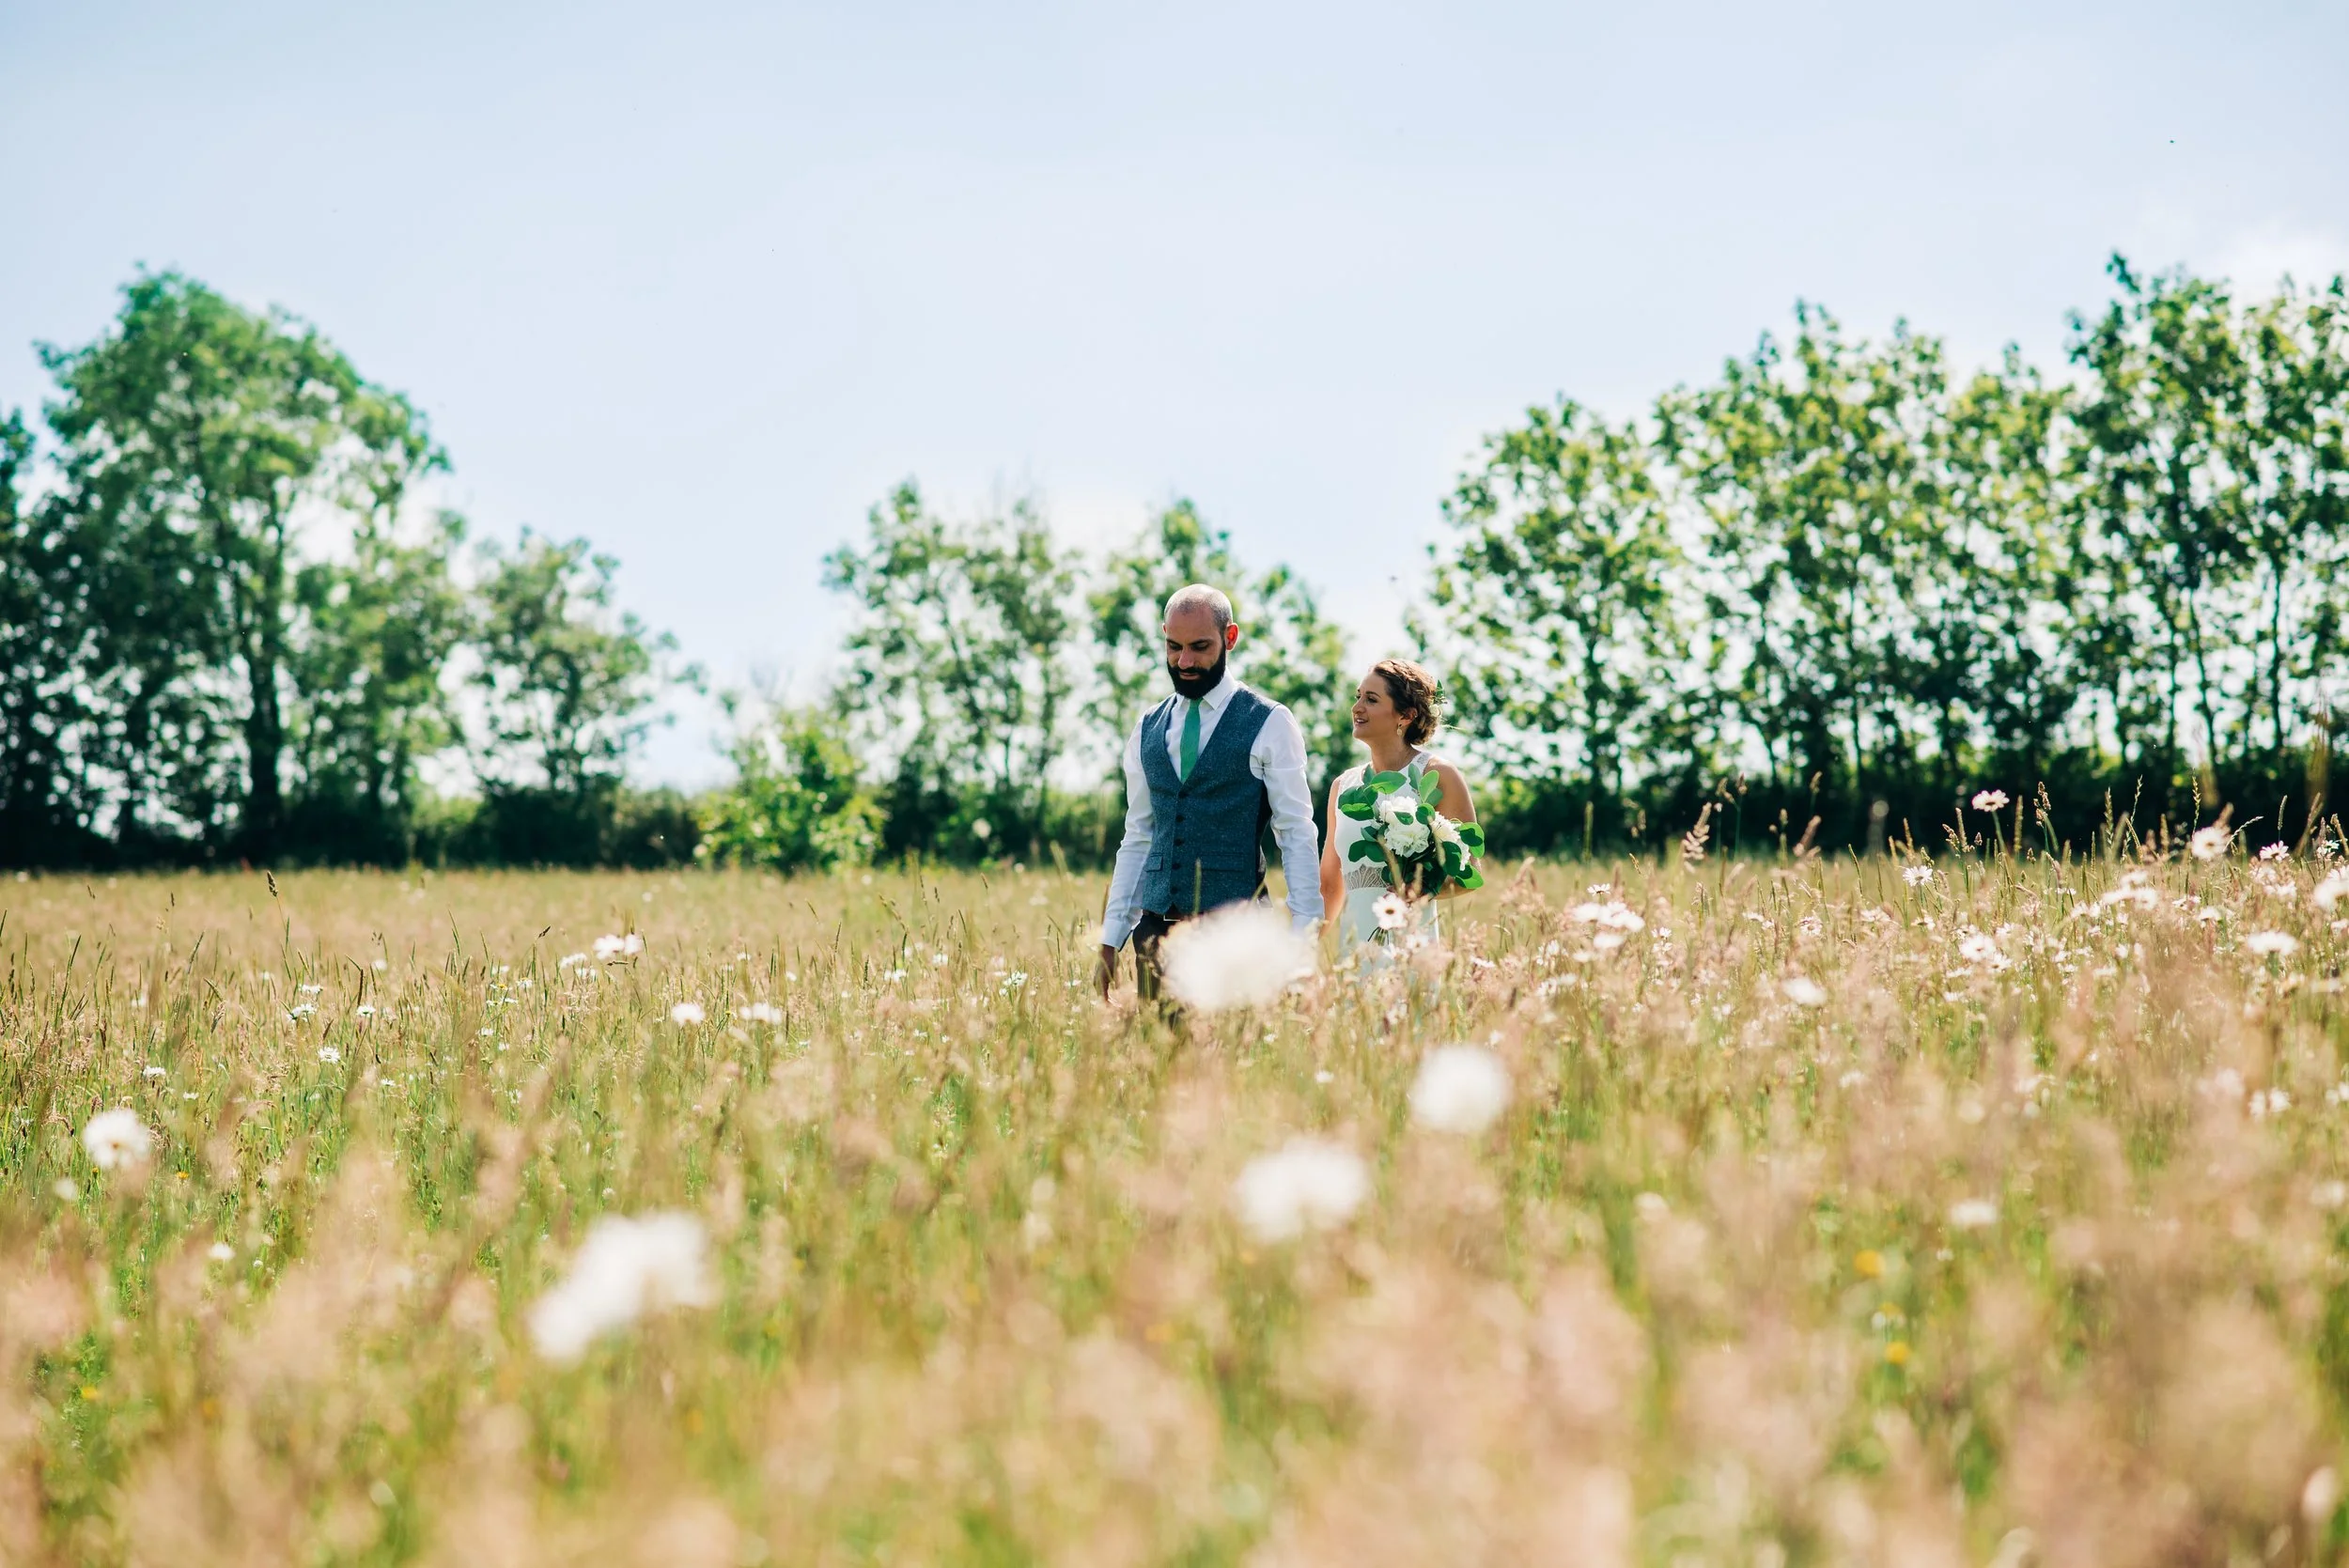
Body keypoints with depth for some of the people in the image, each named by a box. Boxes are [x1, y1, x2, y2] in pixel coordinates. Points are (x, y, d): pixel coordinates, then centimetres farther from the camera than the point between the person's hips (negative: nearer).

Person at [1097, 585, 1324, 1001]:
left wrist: (1303, 938, -11)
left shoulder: (1270, 725, -1)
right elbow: (1137, 838, 16)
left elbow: (1297, 835, -4)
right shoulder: (1147, 731, 14)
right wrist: (1110, 940, 11)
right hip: (1155, 926, 4)